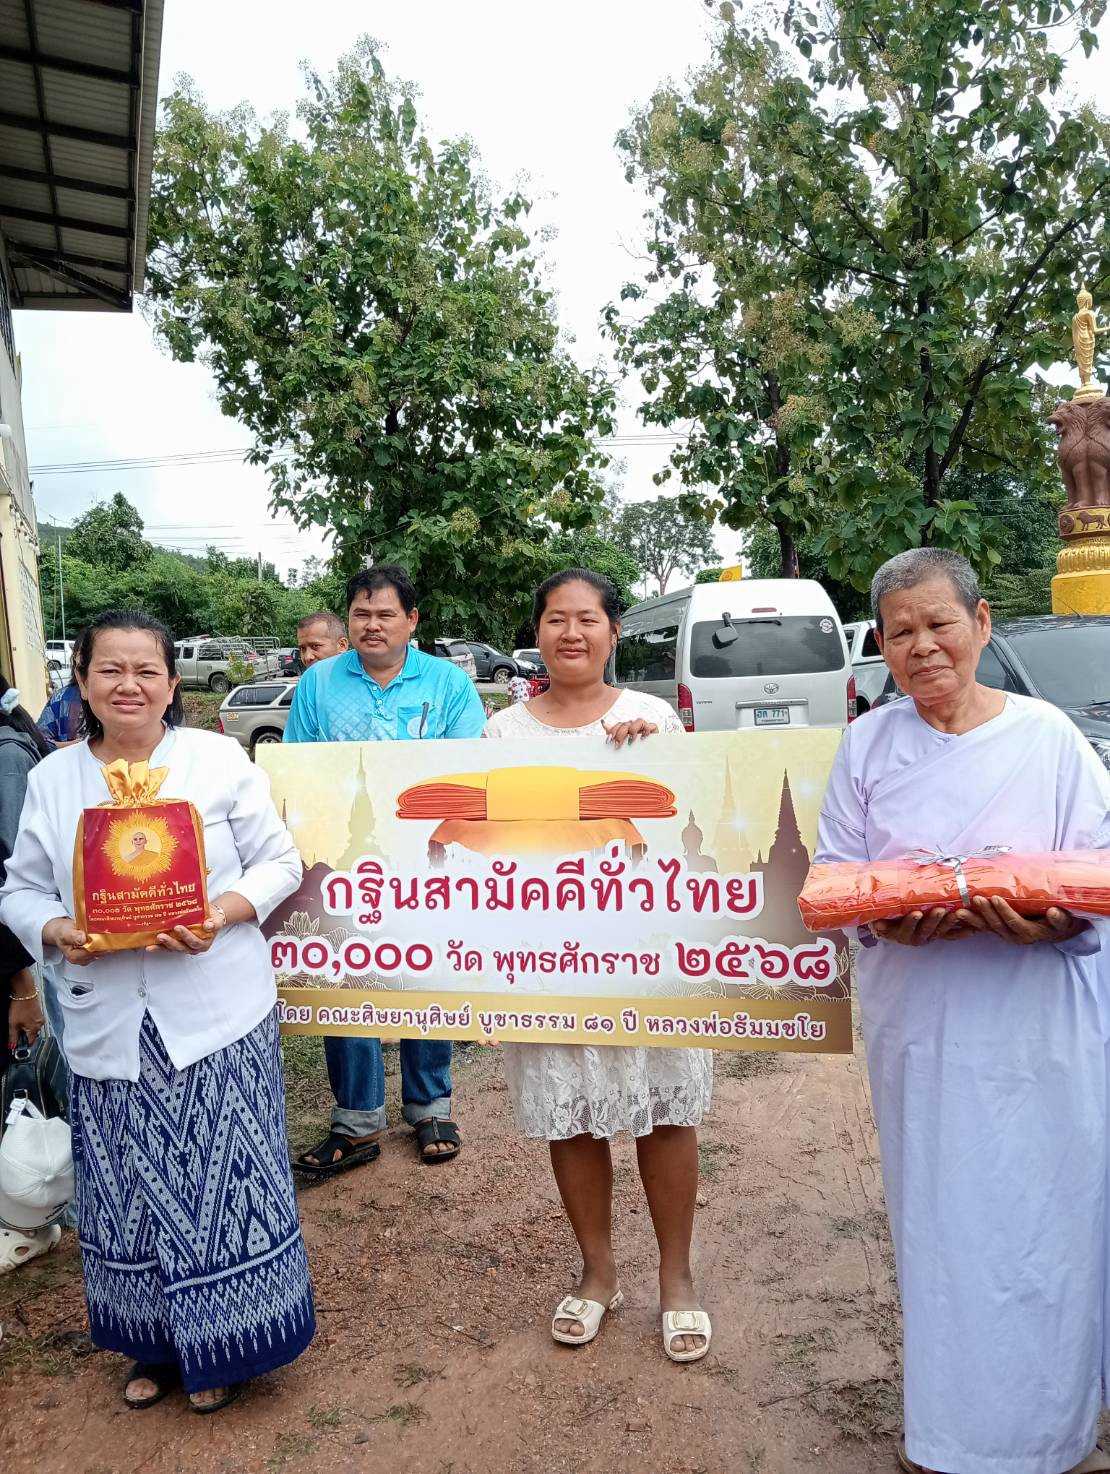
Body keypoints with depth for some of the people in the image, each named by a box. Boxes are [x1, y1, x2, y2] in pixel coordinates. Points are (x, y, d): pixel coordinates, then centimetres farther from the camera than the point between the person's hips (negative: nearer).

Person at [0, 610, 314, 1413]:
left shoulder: (220, 759, -3)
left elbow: (279, 863, -1)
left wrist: (223, 914, -18)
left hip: (216, 1015, -2)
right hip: (108, 1025, 3)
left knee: (219, 1181, 5)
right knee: (130, 1190, 13)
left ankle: (222, 1346, 28)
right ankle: (156, 1346, 36)